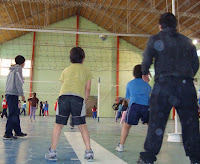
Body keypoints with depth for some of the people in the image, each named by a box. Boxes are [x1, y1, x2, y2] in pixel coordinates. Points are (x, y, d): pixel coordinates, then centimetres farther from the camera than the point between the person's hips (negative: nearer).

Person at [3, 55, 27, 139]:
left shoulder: (12, 70, 20)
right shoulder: (18, 69, -7)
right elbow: (18, 83, -15)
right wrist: (22, 94, -13)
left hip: (9, 94, 9)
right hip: (13, 94, -9)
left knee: (15, 113, 15)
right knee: (13, 114, -8)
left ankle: (18, 132, 23)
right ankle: (7, 134, -8)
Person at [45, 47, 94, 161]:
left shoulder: (66, 70, 26)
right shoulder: (87, 71, 22)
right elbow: (87, 89, 17)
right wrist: (84, 102, 23)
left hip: (64, 96, 1)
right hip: (78, 97, -1)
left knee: (58, 125, 7)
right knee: (82, 126, 5)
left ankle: (52, 152, 10)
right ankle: (89, 152, 6)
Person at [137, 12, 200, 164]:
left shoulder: (155, 39, 6)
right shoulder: (187, 41, 16)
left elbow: (147, 60, 0)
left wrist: (145, 73, 20)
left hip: (164, 85, -2)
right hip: (187, 86, 3)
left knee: (156, 123, 2)